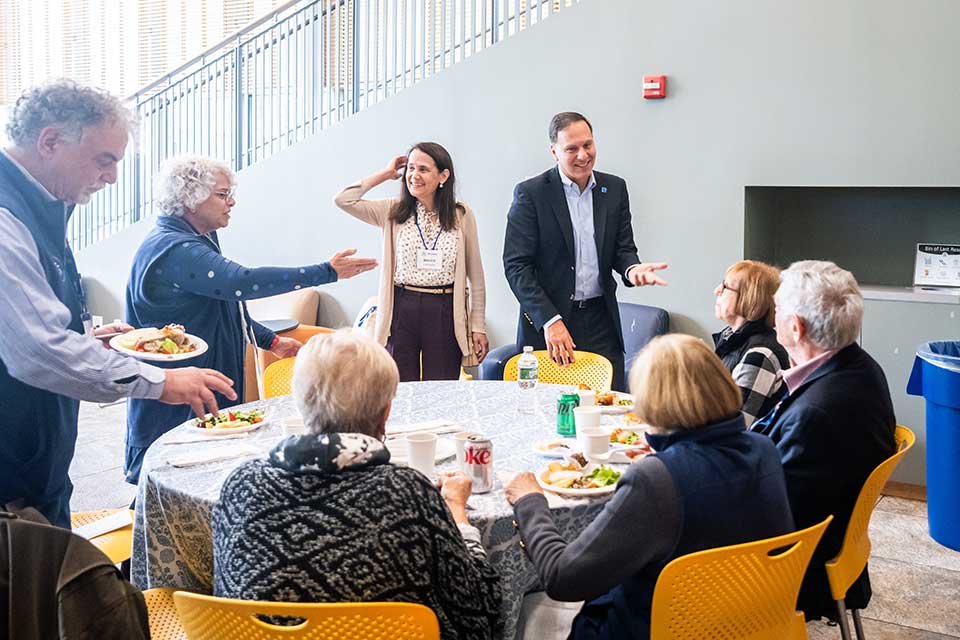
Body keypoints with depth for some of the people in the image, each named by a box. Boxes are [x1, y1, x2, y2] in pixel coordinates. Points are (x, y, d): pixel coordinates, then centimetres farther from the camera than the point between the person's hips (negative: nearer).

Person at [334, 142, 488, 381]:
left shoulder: (462, 215, 3)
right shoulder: (394, 212, 5)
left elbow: (475, 275, 5)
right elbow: (343, 200, -5)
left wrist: (478, 326, 3)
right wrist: (385, 174, 3)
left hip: (446, 313, -1)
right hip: (401, 310, 1)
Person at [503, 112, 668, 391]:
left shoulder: (615, 189, 8)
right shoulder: (530, 193, -5)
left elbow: (623, 248, 12)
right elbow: (516, 265, -8)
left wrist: (632, 268, -13)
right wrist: (550, 321, -16)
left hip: (602, 324, 4)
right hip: (545, 323, -3)